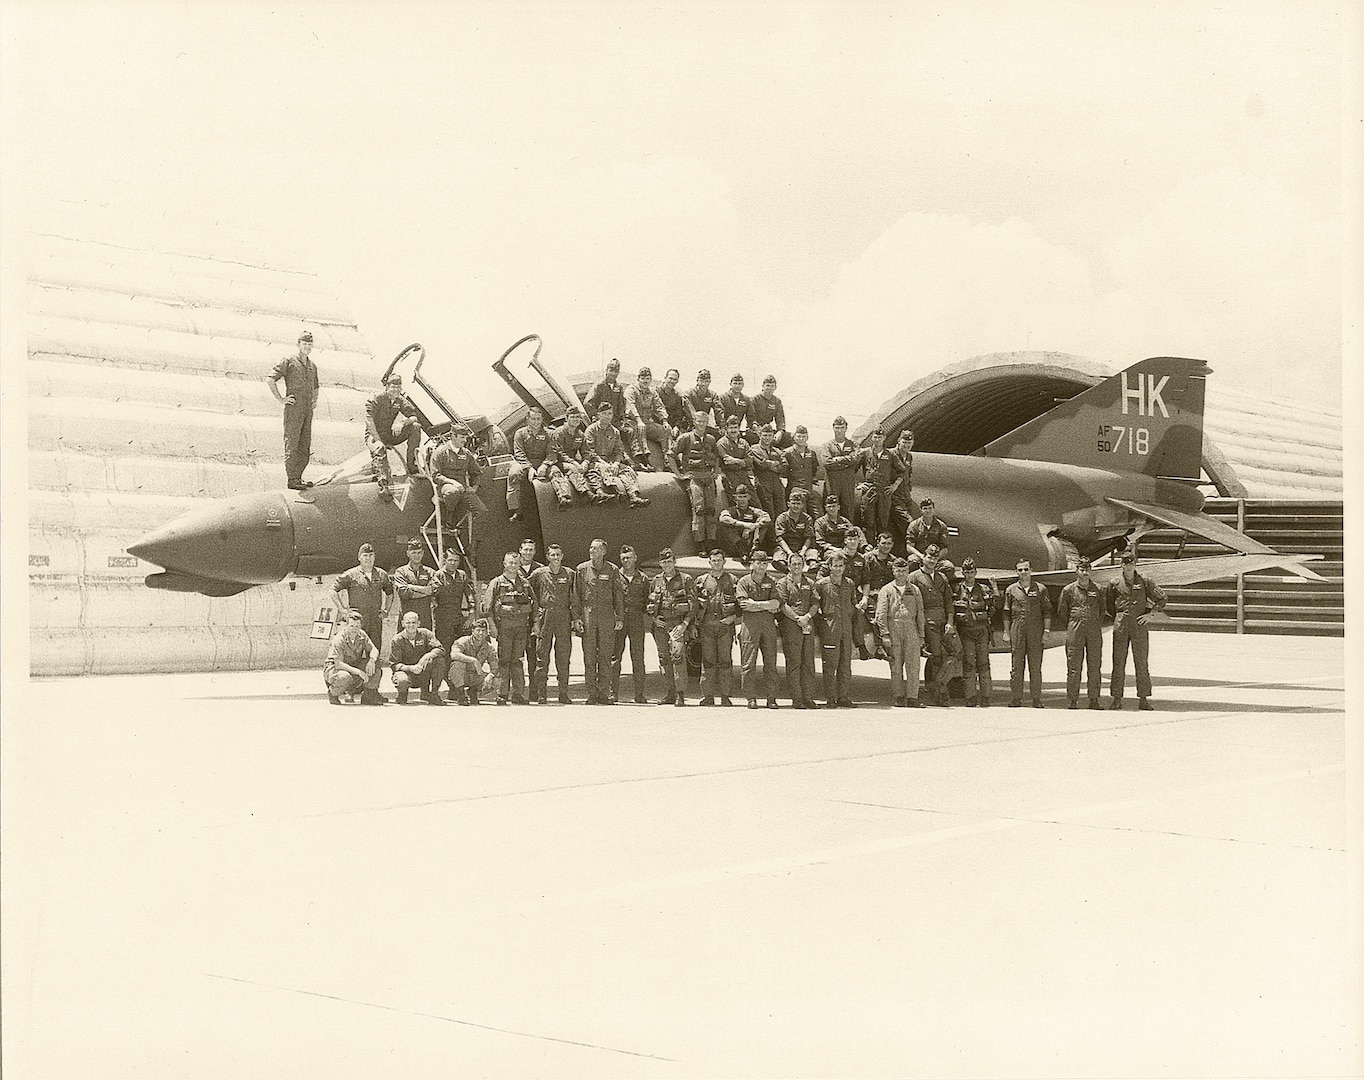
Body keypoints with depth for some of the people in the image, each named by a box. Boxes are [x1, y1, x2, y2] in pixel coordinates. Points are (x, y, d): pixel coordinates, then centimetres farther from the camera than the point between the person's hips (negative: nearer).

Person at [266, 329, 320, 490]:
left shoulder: (312, 366, 18)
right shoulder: (288, 362, -3)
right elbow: (270, 379, -11)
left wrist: (314, 402, 18)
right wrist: (280, 399, -13)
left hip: (307, 412, 7)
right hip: (293, 410, -7)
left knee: (305, 447, 8)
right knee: (292, 445, -7)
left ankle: (297, 477, 15)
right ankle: (292, 480, -9)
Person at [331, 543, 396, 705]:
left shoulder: (382, 575, 13)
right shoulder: (351, 575, 0)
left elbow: (390, 592, 29)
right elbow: (333, 590, 1)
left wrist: (385, 610, 17)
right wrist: (343, 609, -5)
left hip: (376, 620, 4)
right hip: (358, 619, -4)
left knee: (375, 655, 1)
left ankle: (373, 690, 3)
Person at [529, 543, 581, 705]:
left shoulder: (569, 574, 9)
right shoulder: (539, 574, 6)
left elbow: (574, 598, 9)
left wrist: (576, 618, 0)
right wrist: (535, 620, 2)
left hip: (564, 618, 1)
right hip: (545, 617, -1)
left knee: (564, 657, 1)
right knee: (542, 656, -3)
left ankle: (563, 694, 5)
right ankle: (540, 693, 1)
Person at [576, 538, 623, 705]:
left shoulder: (612, 570, 6)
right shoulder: (582, 569, 6)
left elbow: (618, 595, 8)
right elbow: (576, 594, 7)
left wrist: (620, 617, 2)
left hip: (607, 615, 0)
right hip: (588, 614, 0)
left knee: (605, 656, 1)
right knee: (589, 656, 0)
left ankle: (604, 694, 6)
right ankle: (591, 695, 3)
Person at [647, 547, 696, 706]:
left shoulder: (685, 580, 1)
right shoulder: (656, 581, 13)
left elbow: (693, 604, -1)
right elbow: (650, 603, 21)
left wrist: (685, 624, -11)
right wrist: (654, 618, 4)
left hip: (678, 624, -5)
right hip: (660, 625, 5)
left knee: (678, 656, -15)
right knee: (664, 659, 6)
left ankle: (681, 694, -14)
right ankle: (671, 692, 15)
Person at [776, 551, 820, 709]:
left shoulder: (810, 583, 18)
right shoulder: (783, 583, 5)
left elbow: (815, 604, 11)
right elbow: (783, 605, -5)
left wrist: (807, 616, -8)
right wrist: (797, 618, -15)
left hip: (808, 625, 4)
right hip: (790, 626, -4)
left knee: (808, 663, 1)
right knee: (793, 663, -7)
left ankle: (808, 698, 3)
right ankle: (796, 699, -6)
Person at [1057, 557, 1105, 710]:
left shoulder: (1098, 589, 9)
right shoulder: (1068, 590, 4)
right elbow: (1061, 613, 11)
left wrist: (1097, 626, 14)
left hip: (1094, 632, 2)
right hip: (1075, 632, -2)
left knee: (1095, 667, 2)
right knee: (1073, 667, -3)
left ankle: (1095, 700, 7)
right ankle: (1072, 701, 0)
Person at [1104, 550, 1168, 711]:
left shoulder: (1144, 583, 5)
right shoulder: (1114, 584, 7)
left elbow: (1162, 598, 9)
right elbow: (1107, 603, 21)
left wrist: (1150, 614, 2)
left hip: (1140, 626, 0)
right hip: (1121, 626, 1)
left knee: (1142, 662, 0)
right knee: (1118, 662, 0)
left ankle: (1143, 699, 3)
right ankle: (1116, 699, 4)